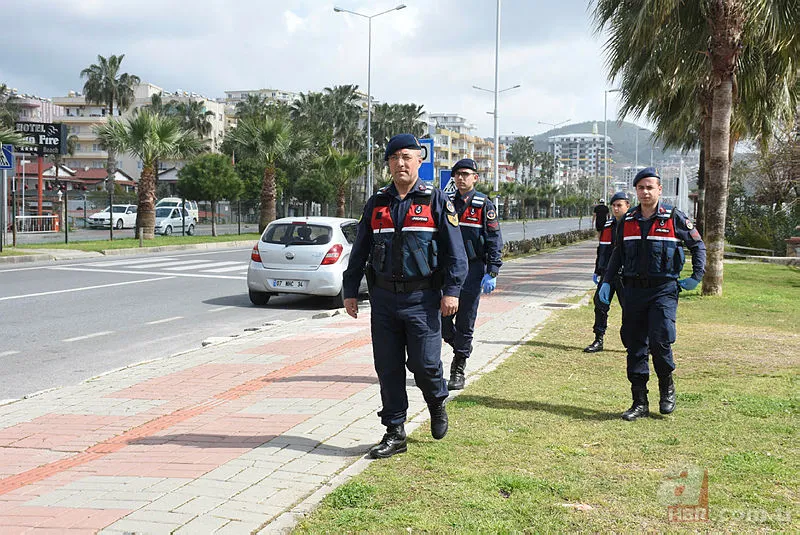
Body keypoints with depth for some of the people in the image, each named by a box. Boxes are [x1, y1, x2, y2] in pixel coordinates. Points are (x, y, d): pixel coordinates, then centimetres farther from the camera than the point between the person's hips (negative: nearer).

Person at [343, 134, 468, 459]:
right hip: (384, 298, 4)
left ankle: (437, 404, 27)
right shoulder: (376, 204, 12)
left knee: (424, 364, -6)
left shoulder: (435, 201, 1)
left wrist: (451, 291, -12)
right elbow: (359, 252, 16)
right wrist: (350, 292, 11)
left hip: (422, 298, -3)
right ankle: (395, 433, 14)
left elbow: (455, 251, -3)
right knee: (388, 368, 4)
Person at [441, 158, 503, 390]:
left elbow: (495, 241, -4)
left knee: (465, 323, -1)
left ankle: (458, 372, 8)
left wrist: (492, 273, -12)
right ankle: (461, 348, 27)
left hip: (472, 270, -4)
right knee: (441, 318, -1)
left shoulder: (484, 205, -2)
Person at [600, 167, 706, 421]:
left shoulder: (674, 218, -2)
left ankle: (667, 387, 12)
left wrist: (697, 277, 0)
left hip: (664, 289, -4)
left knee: (659, 341, -16)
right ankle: (639, 402, 11)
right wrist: (607, 281, 13)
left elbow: (698, 245, 8)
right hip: (633, 290, 4)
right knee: (635, 346, 4)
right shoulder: (627, 221, 10)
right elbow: (618, 254, 20)